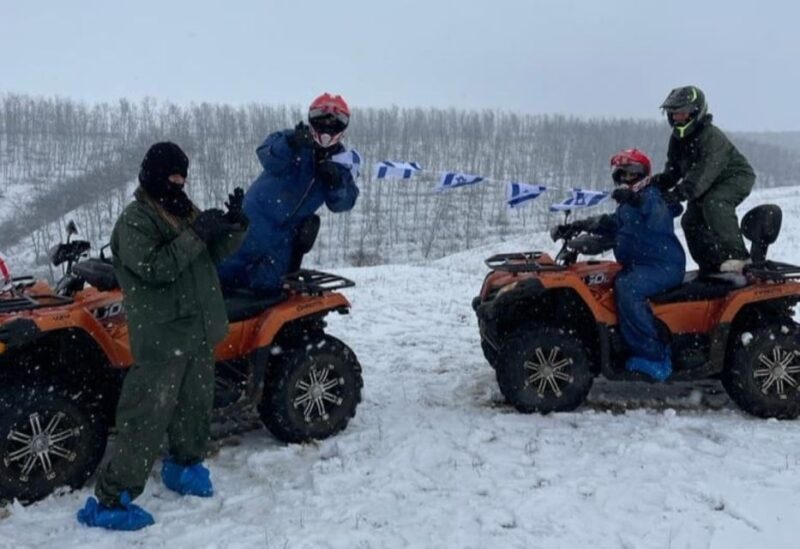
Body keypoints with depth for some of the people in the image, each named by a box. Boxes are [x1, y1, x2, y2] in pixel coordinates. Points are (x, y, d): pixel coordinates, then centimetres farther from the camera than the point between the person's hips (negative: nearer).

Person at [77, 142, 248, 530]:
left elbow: (215, 252, 13)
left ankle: (184, 466, 39)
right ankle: (109, 501, 3)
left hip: (199, 331, 8)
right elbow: (154, 268, -24)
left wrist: (234, 223, -5)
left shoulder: (184, 210, 13)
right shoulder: (134, 220, -12)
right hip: (162, 335, -8)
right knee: (147, 417, -7)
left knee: (196, 405, 19)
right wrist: (196, 234, -25)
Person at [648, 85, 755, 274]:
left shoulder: (712, 137, -27)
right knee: (691, 221, 0)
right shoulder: (677, 138, 0)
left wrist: (676, 194, -45)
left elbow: (702, 174, -37)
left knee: (714, 204, -35)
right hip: (709, 186, 9)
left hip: (736, 176, -9)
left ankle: (736, 254, -36)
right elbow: (673, 171, 2)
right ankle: (710, 267, 11)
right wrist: (655, 183, -18)